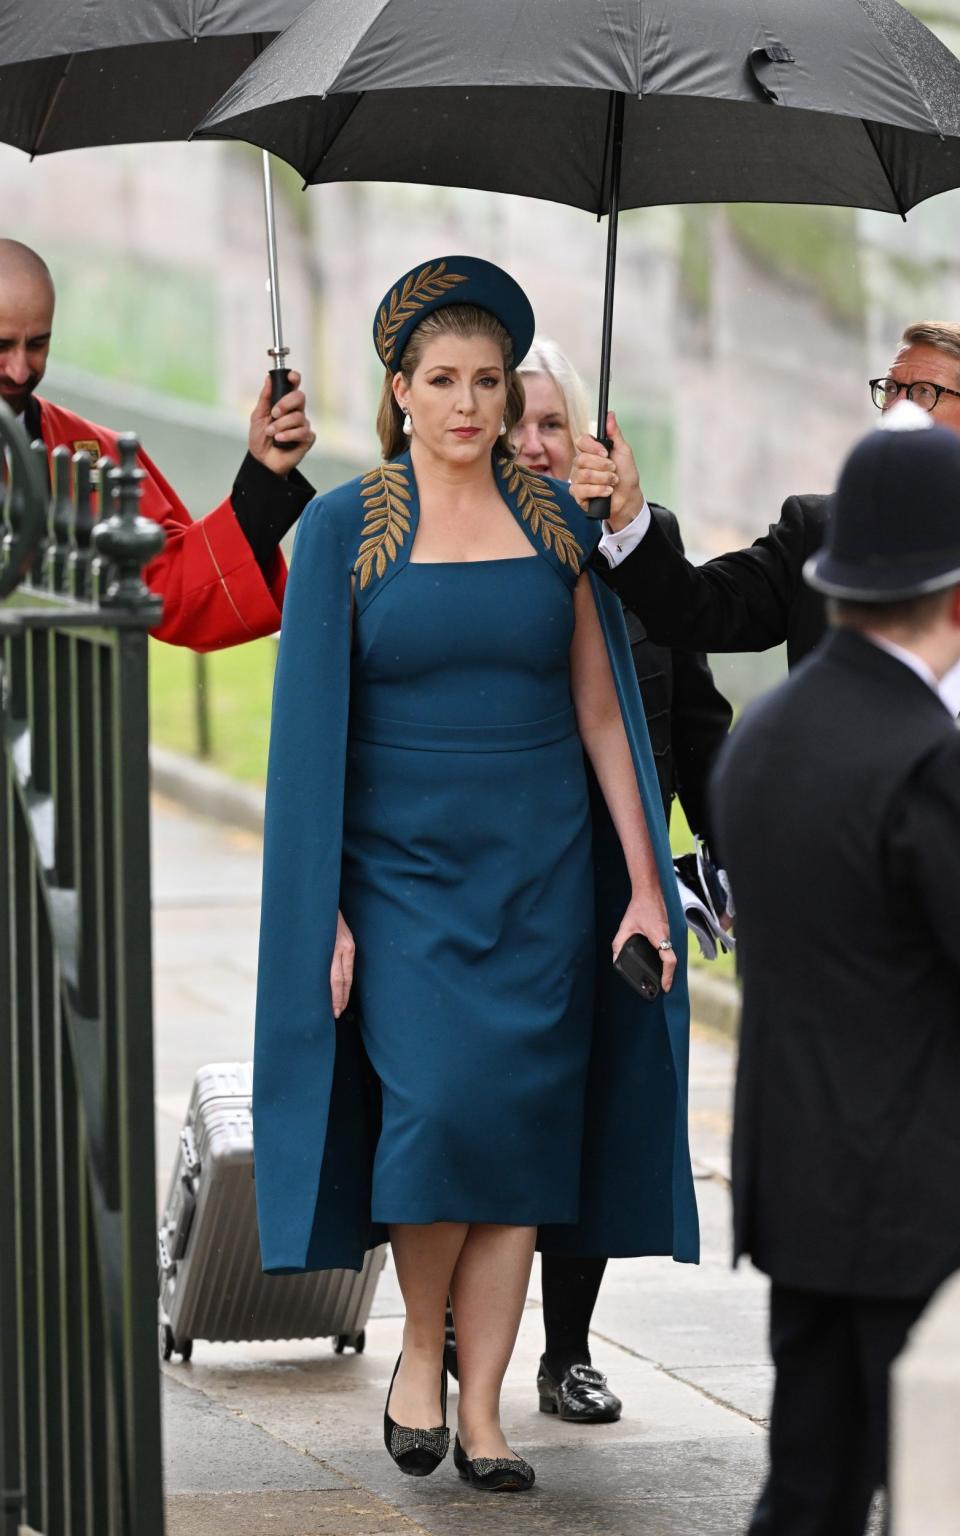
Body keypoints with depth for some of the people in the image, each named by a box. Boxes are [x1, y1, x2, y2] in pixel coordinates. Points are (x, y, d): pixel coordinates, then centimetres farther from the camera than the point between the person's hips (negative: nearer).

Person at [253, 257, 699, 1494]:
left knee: (522, 1129, -2)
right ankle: (419, 1351, 6)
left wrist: (645, 883, 2)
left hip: (539, 868, 2)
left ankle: (482, 1411, 5)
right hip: (401, 869, -2)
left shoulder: (554, 520, 5)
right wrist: (323, 913, -6)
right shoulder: (342, 530, -1)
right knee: (439, 1102, -17)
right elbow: (312, 727, -1)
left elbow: (600, 709, 7)